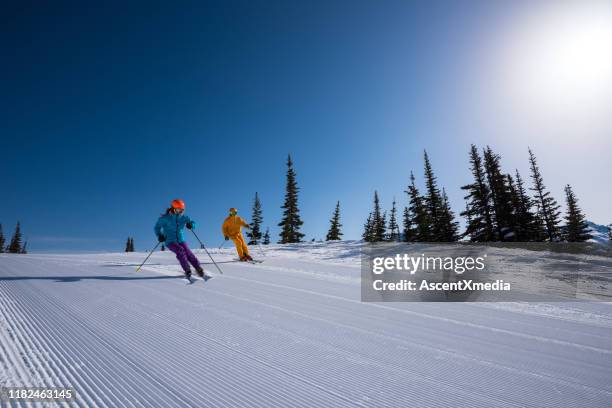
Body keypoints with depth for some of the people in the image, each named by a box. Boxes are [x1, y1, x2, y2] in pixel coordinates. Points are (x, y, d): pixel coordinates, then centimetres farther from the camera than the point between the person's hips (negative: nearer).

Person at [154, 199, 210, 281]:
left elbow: (193, 223, 7)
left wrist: (191, 225, -17)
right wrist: (159, 235, -14)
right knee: (180, 251, -28)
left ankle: (200, 271, -10)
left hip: (181, 240, 3)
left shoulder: (183, 217, 0)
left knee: (189, 254, -14)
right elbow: (157, 227, 4)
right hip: (170, 241, -3)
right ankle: (187, 272, -27)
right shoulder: (165, 218, -7)